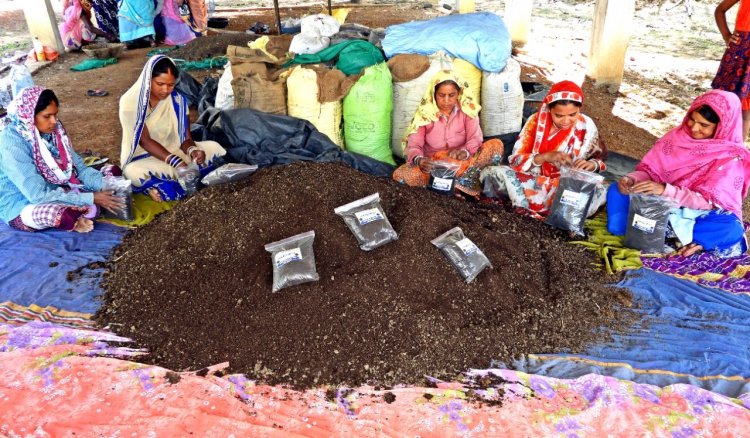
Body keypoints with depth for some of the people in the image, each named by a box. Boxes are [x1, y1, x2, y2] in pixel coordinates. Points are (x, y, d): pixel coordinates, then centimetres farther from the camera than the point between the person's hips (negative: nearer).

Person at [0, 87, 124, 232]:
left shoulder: (53, 131, -5)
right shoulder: (12, 143, -25)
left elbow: (79, 168, -3)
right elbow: (39, 195, -30)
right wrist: (91, 198, -32)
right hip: (21, 206, -7)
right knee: (66, 215, -38)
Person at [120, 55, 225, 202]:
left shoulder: (178, 100, -4)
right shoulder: (130, 102, -15)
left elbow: (185, 138, -5)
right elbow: (145, 141, -22)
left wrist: (192, 150, -31)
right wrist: (177, 162, -35)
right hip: (143, 158, -5)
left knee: (214, 148, -17)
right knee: (134, 172, -40)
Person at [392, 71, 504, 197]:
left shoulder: (467, 110, -2)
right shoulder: (424, 113, -4)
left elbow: (475, 138, -10)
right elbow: (414, 144, -12)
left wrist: (465, 151, -35)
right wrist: (418, 160, -36)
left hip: (461, 163, 1)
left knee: (496, 145, -23)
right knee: (401, 174, -31)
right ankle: (463, 182, -31)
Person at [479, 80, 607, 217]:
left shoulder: (586, 126, -7)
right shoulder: (537, 121, -10)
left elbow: (600, 157, 4)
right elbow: (515, 159, -13)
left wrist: (592, 164, -20)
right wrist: (545, 156, -31)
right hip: (532, 181, 0)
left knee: (599, 191, -32)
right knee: (490, 174, -25)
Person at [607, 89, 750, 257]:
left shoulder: (731, 157, -14)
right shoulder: (679, 135, -4)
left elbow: (709, 201, -21)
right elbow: (650, 170, -1)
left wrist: (666, 190, -34)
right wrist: (632, 179, -25)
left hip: (701, 215, -3)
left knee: (732, 228, -36)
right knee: (617, 191, -20)